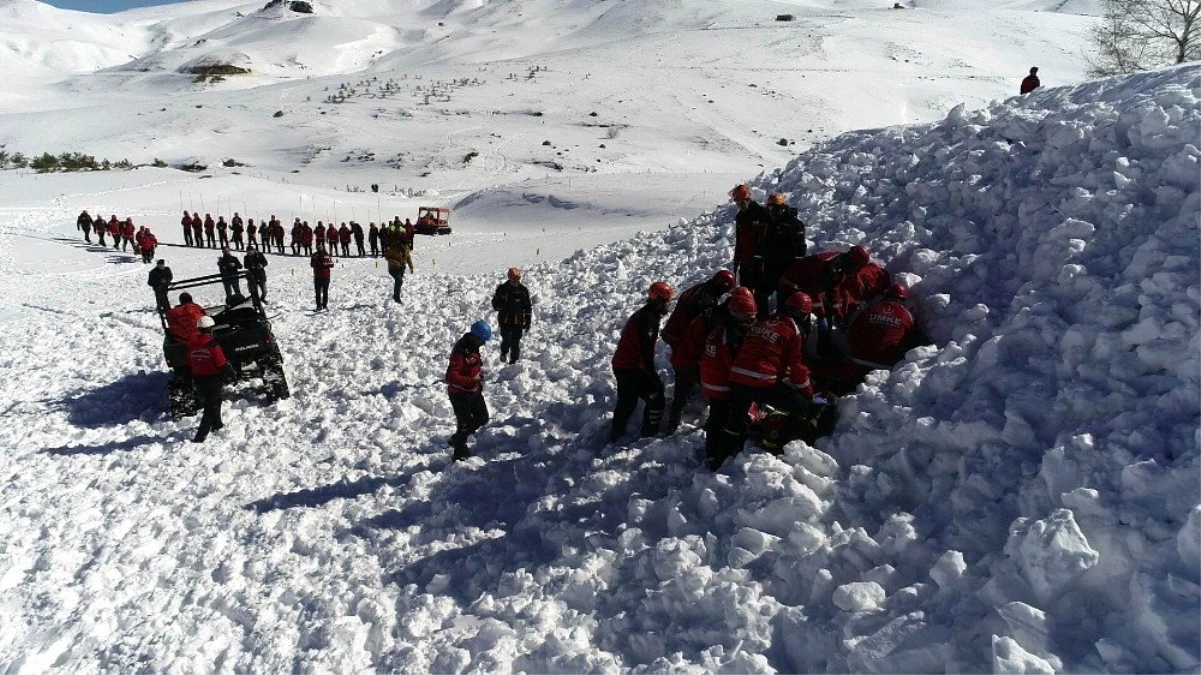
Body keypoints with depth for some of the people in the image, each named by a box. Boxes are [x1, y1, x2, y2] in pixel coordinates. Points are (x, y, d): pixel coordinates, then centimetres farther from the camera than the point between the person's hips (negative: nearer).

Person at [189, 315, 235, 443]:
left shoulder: (192, 345, 2)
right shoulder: (212, 345, -20)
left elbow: (189, 364, 10)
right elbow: (222, 363, -18)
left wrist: (193, 380, 22)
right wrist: (231, 373, -3)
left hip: (198, 379, 7)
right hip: (213, 379, -7)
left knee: (215, 400, 26)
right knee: (211, 406, 0)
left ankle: (216, 424, 41)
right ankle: (200, 436, -5)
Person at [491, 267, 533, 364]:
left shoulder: (524, 290, 3)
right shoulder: (502, 289, 0)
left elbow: (529, 307, 9)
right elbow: (495, 303, 2)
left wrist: (528, 321, 7)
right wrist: (505, 305, -18)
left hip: (518, 321, 1)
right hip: (505, 320, -1)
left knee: (515, 342, 1)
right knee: (506, 340, -8)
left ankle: (513, 361, 14)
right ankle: (504, 353, 24)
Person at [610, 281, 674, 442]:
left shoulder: (644, 314, 12)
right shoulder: (647, 318, -21)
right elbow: (646, 350, -25)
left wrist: (651, 372, 21)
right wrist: (653, 375, -21)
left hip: (622, 365, 10)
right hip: (631, 368, -10)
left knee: (626, 403, 20)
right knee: (656, 399, -4)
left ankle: (615, 436, 31)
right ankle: (649, 435, 3)